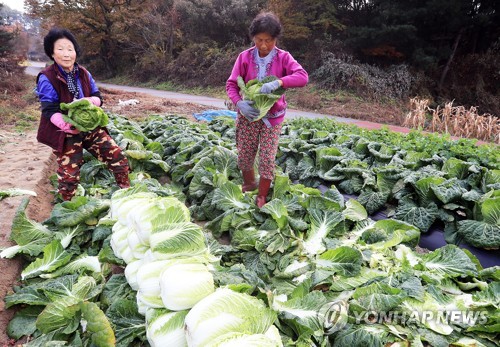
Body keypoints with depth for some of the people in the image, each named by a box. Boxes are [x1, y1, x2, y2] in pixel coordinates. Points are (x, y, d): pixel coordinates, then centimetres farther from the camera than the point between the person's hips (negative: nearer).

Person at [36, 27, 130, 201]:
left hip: (90, 126, 5)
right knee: (69, 175, -1)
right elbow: (50, 110, -17)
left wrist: (89, 101, -18)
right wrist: (67, 125, -35)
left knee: (118, 157, -3)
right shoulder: (47, 78, -11)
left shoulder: (83, 73, 5)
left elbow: (98, 97, 7)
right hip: (65, 132, -4)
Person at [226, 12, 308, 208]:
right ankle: (249, 183, 37)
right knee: (244, 155, 8)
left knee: (267, 159, -2)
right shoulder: (245, 57, -5)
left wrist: (278, 82, -37)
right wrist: (239, 103, -25)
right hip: (248, 115, 1)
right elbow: (231, 84, -5)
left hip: (272, 117, -1)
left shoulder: (283, 57, -7)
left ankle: (262, 197, 16)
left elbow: (303, 77, -21)